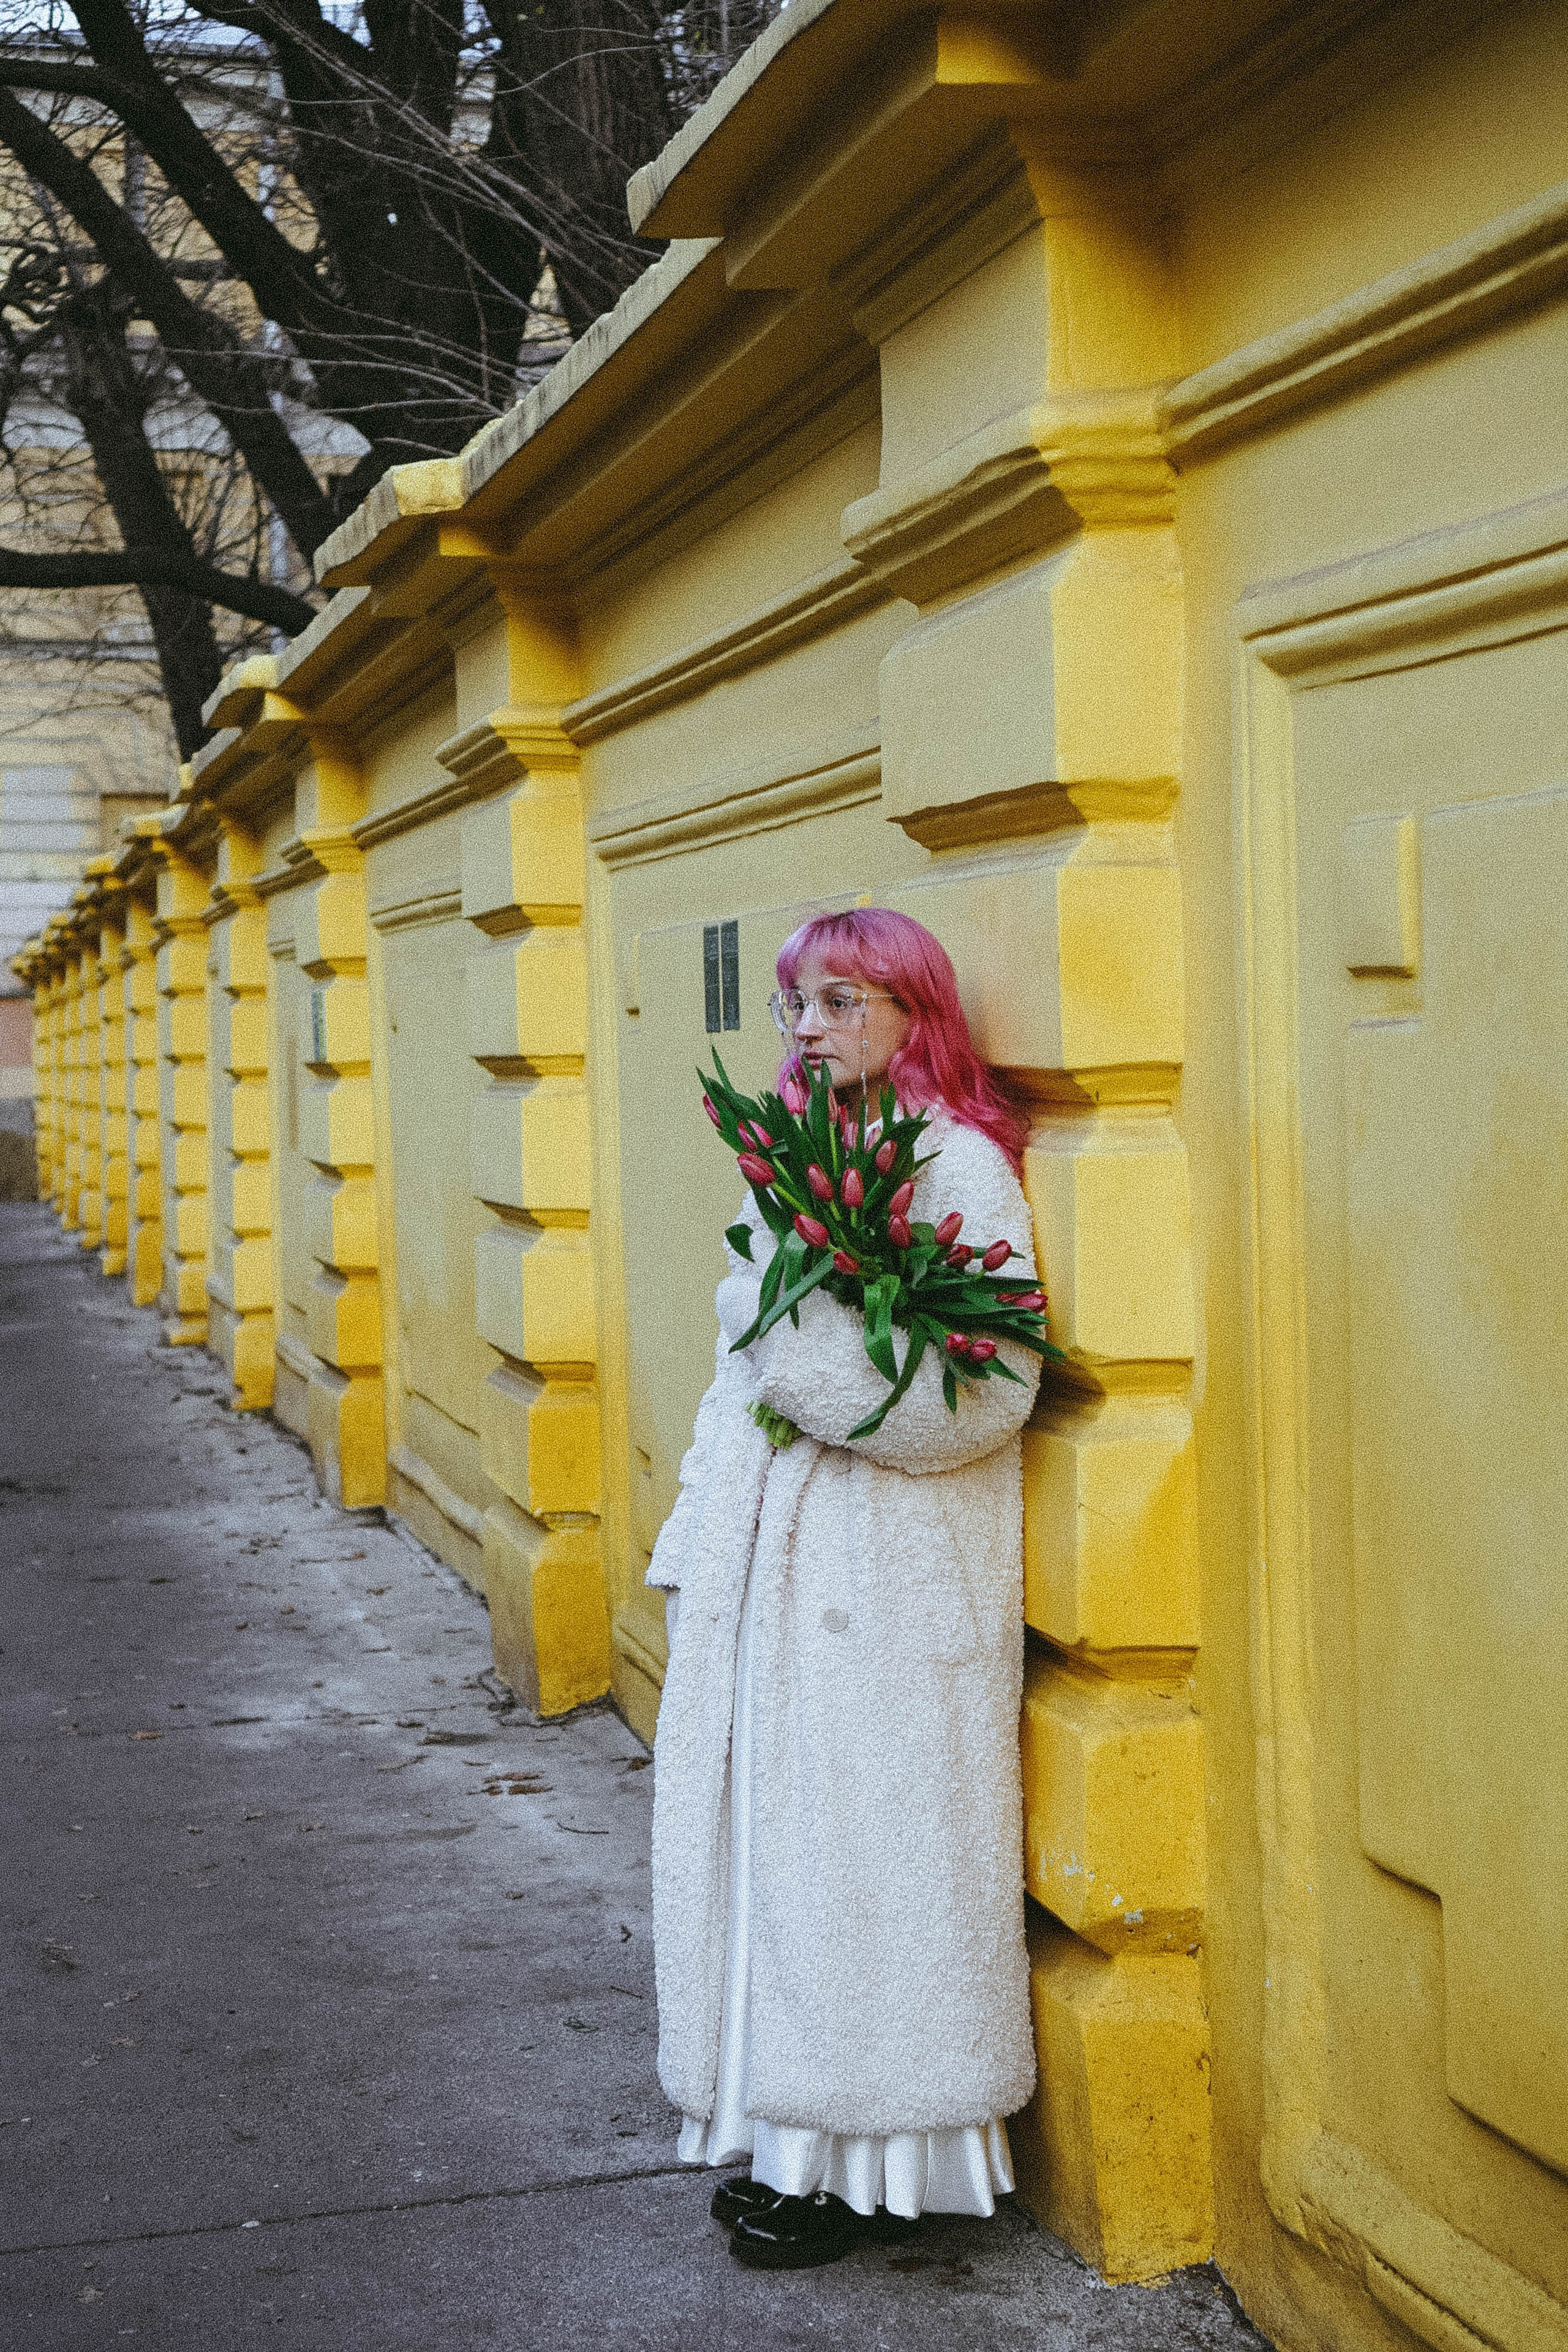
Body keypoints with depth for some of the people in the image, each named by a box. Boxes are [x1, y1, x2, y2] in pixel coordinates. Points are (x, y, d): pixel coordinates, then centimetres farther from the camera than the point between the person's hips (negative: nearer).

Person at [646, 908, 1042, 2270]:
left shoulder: (957, 1168, -12)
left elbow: (992, 1393, -19)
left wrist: (827, 1375, -20)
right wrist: (700, 1543, 14)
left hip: (889, 1580, -8)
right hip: (766, 1566, 8)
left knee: (863, 1849, -1)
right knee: (767, 1837, 12)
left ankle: (874, 2166, 12)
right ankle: (791, 2141, 25)